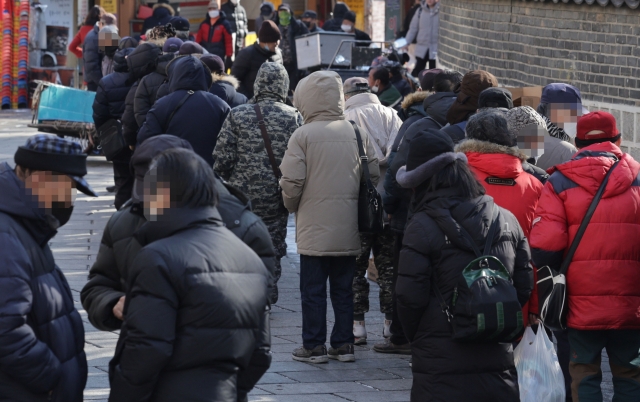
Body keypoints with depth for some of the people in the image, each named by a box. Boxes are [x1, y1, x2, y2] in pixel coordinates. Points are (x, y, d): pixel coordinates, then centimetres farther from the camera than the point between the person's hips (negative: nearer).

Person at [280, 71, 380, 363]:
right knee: (343, 288, 13)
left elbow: (292, 182, -12)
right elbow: (374, 176, 5)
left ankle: (314, 346, 6)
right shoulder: (358, 134, 2)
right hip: (349, 229, 4)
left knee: (313, 289, 4)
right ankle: (343, 344, 16)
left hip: (314, 228, -4)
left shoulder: (303, 135, -10)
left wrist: (292, 206, 8)